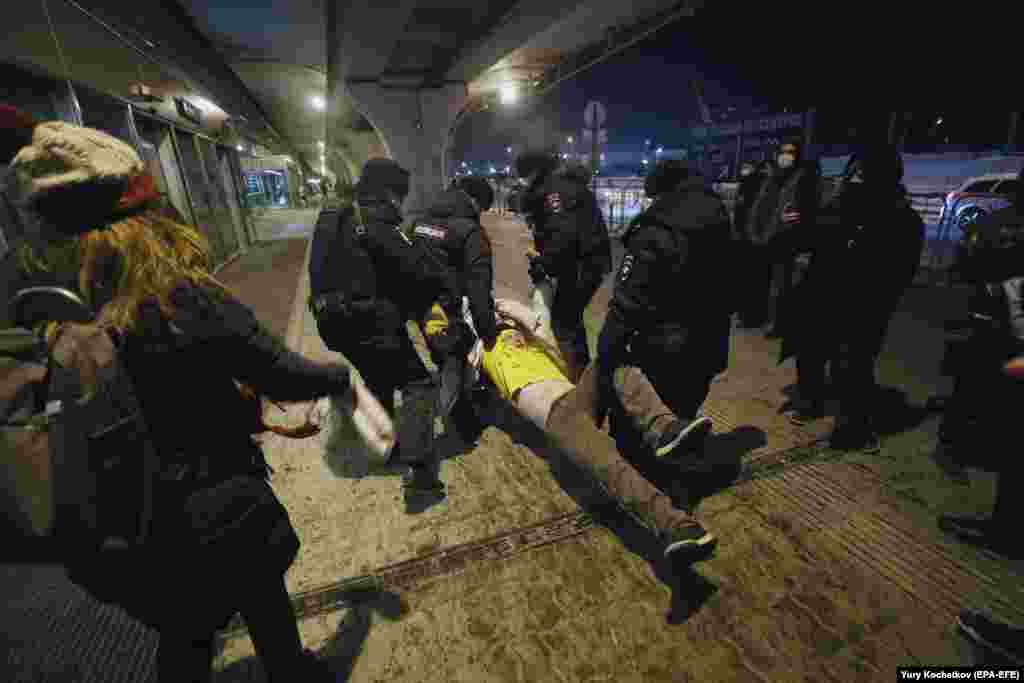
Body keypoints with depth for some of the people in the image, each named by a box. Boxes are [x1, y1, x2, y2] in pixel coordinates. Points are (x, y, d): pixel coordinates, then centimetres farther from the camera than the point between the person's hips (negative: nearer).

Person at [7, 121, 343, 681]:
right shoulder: (185, 299, -26)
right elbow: (285, 378, -18)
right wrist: (342, 374, 1)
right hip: (213, 513, -4)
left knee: (184, 633, 29)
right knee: (262, 599, 25)